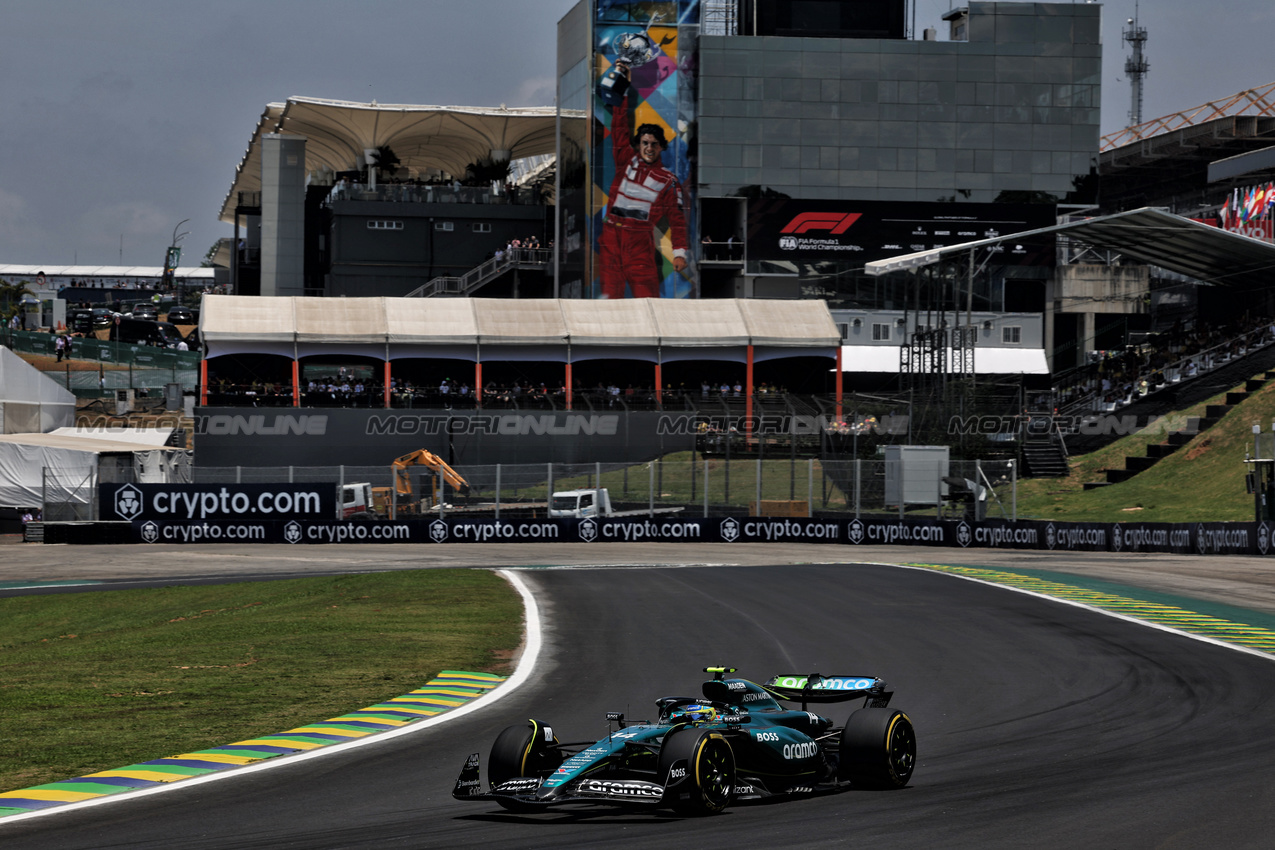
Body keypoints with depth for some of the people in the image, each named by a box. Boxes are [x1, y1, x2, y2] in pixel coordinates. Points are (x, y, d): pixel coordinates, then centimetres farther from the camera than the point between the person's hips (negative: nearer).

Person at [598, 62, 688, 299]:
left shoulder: (668, 181, 8)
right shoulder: (626, 161, 13)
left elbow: (677, 219, 7)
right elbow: (619, 126, 15)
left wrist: (680, 252, -4)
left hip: (640, 241, -2)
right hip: (611, 235, 2)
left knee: (647, 294, -9)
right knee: (610, 290, -2)